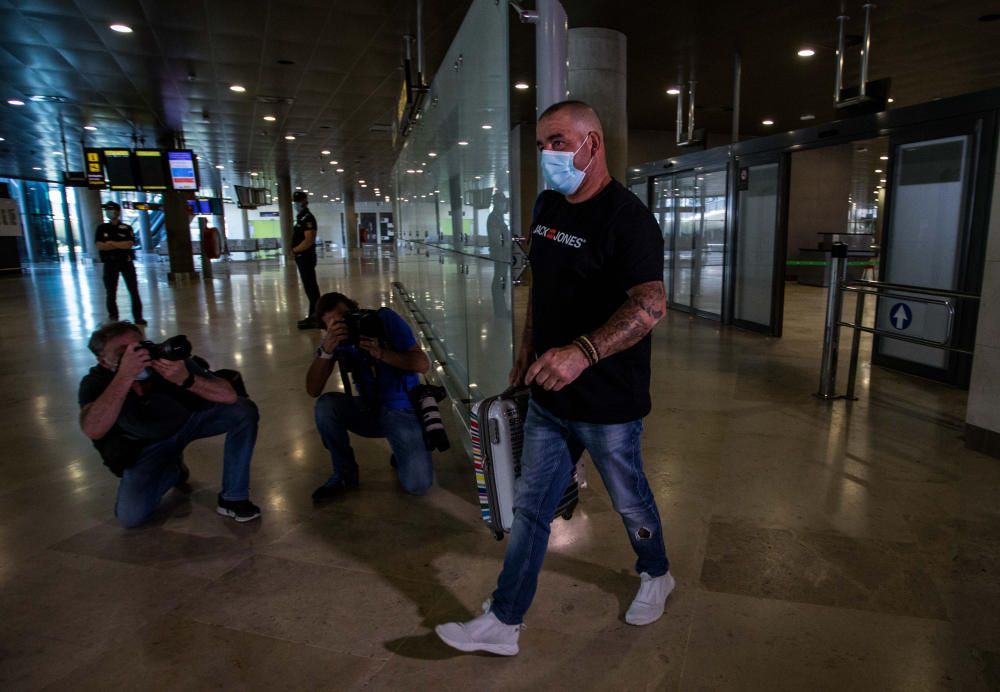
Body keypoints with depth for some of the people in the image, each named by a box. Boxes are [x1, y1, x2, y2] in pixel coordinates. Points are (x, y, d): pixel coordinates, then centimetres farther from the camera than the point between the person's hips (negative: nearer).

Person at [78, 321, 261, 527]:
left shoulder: (170, 356, -27)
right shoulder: (96, 383, -25)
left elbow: (229, 395, -33)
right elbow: (93, 431, -46)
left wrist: (186, 380, -51)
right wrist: (124, 376, -53)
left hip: (190, 421, 1)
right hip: (147, 447, 0)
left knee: (243, 410, -25)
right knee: (130, 516, -19)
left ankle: (233, 498, -14)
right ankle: (173, 470, 14)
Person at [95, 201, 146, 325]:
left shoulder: (126, 228, 2)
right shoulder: (102, 228, 6)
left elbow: (130, 244, -12)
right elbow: (99, 246, -6)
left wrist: (111, 243, -10)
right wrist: (121, 245, -9)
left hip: (126, 262, -2)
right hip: (110, 263, 2)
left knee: (134, 290, -2)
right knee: (111, 292, 7)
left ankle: (138, 317, 3)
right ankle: (113, 318, 19)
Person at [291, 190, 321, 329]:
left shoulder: (308, 218, -14)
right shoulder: (300, 217, 17)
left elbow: (308, 241, -23)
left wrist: (294, 250, -14)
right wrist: (295, 250, 6)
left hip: (306, 257, -10)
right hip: (301, 257, 10)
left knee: (310, 287, -7)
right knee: (310, 287, 13)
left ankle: (314, 317, -4)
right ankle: (314, 315, 21)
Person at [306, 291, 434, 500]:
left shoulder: (385, 319, -14)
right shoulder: (336, 338, -6)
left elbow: (423, 364, -18)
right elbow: (313, 391, -14)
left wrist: (381, 353, -31)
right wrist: (325, 351, -29)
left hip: (403, 411, -3)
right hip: (369, 410, 4)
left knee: (417, 485, -20)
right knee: (326, 405, -27)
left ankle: (403, 456, 17)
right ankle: (345, 475, -4)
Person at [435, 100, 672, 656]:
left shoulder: (627, 218, -18)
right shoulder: (547, 206, 7)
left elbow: (650, 304, -32)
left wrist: (582, 351, -46)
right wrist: (526, 350, 17)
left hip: (608, 402, -6)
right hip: (547, 396, 7)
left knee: (630, 502, 17)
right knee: (529, 510, 12)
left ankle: (655, 576, 48)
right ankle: (503, 624, 25)